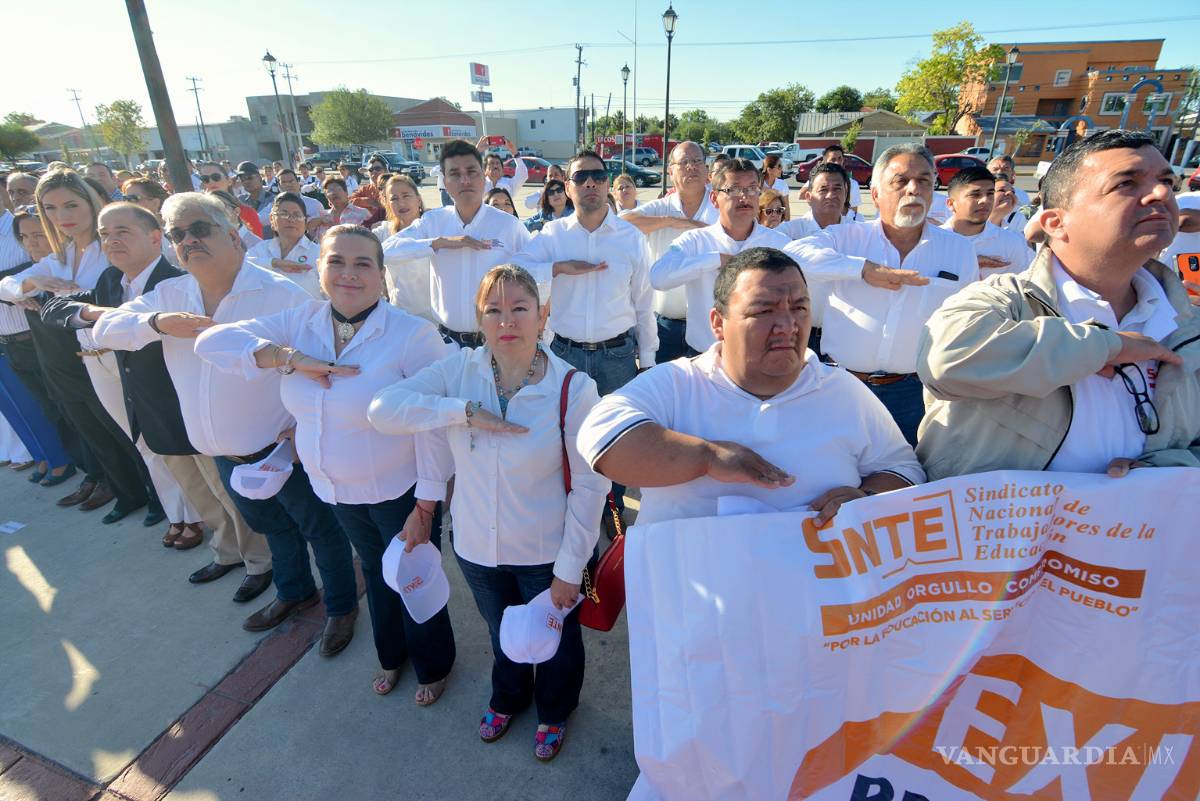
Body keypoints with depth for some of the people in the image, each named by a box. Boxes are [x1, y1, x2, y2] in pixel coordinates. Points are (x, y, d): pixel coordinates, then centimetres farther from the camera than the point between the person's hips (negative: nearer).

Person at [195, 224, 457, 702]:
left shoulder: (413, 335, -22)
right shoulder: (303, 321, -5)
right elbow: (211, 341, -8)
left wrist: (425, 508, -17)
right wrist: (293, 358, -23)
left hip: (398, 492, -5)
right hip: (335, 489, 6)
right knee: (375, 572, 27)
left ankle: (433, 666, 46)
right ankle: (391, 655, 55)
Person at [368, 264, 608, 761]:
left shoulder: (573, 388, -22)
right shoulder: (461, 369, -12)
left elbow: (590, 485, -17)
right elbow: (382, 409, -20)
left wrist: (570, 569, -13)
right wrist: (465, 410, -30)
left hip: (546, 553, -3)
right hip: (476, 547, 3)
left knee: (555, 639, 23)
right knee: (501, 632, 30)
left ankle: (553, 711, 58)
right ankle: (507, 698, 63)